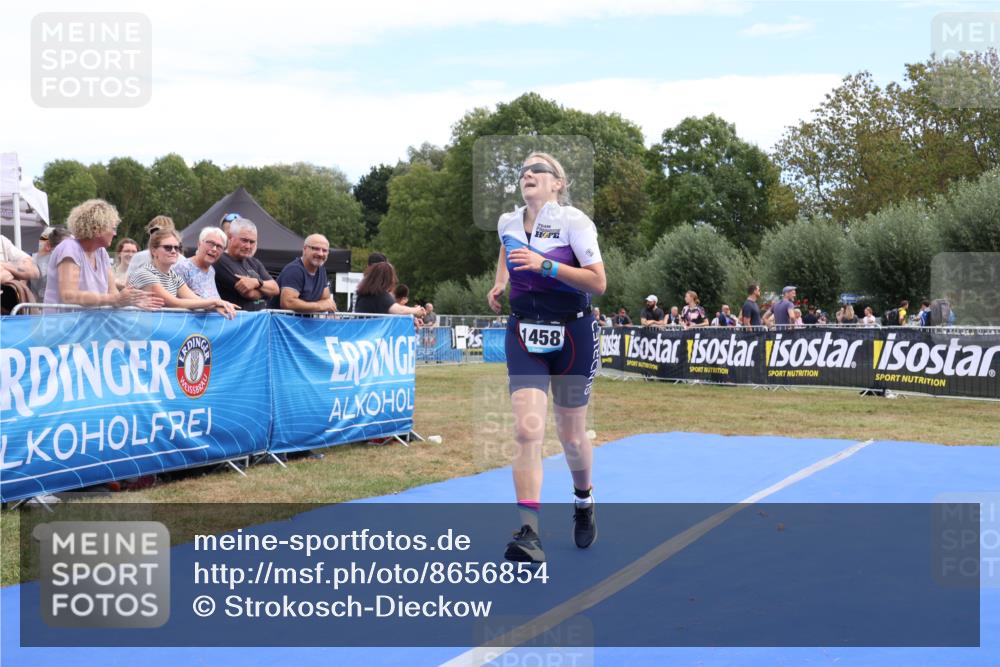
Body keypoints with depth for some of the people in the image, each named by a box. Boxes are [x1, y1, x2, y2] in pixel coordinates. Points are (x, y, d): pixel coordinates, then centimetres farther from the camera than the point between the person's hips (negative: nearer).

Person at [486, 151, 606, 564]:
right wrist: (500, 284, 12)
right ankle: (529, 534, -18)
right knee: (527, 430, -16)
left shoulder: (573, 221, -10)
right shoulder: (506, 223, 4)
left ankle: (584, 501, 40)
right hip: (524, 333, 2)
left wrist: (544, 265, -25)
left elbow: (598, 283, -18)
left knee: (571, 436, 9)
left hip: (572, 334, -2)